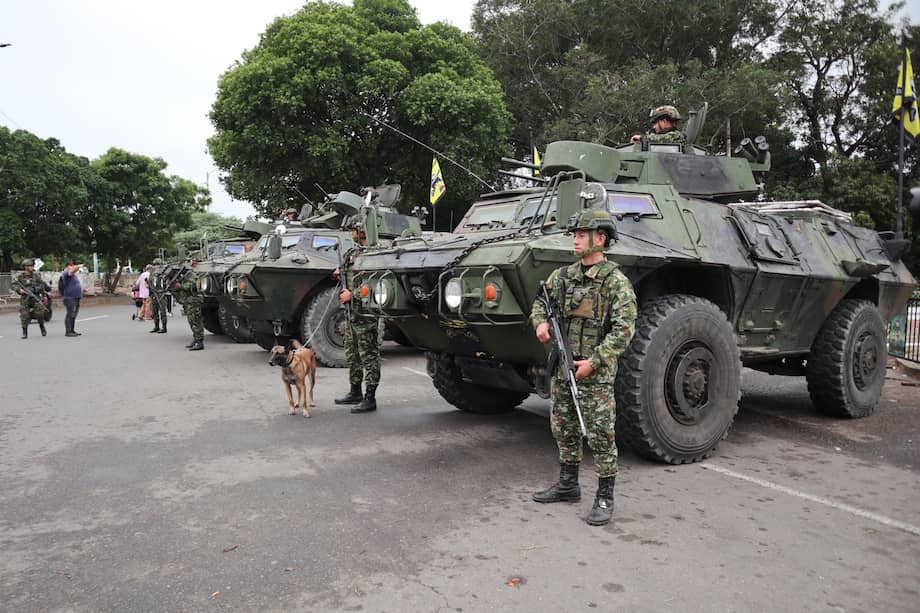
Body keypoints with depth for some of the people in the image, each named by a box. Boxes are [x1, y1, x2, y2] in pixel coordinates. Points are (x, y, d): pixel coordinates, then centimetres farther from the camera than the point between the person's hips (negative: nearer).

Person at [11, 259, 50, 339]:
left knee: (40, 312, -12)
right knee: (24, 315, -3)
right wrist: (19, 290, -18)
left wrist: (44, 295, 12)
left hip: (36, 297, 1)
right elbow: (12, 285, 0)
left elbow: (42, 285, 13)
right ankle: (24, 332, 8)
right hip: (25, 298, -1)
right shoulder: (20, 276, 0)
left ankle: (42, 327, 12)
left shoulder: (36, 275, 7)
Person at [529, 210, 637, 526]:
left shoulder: (616, 281, -11)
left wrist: (594, 361, -20)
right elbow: (541, 301, 20)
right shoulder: (563, 275, 8)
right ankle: (568, 485, 32)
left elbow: (624, 329, -15)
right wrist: (541, 322, -3)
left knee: (600, 434, 0)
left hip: (595, 371, -7)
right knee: (564, 428, 16)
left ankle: (605, 497, 12)